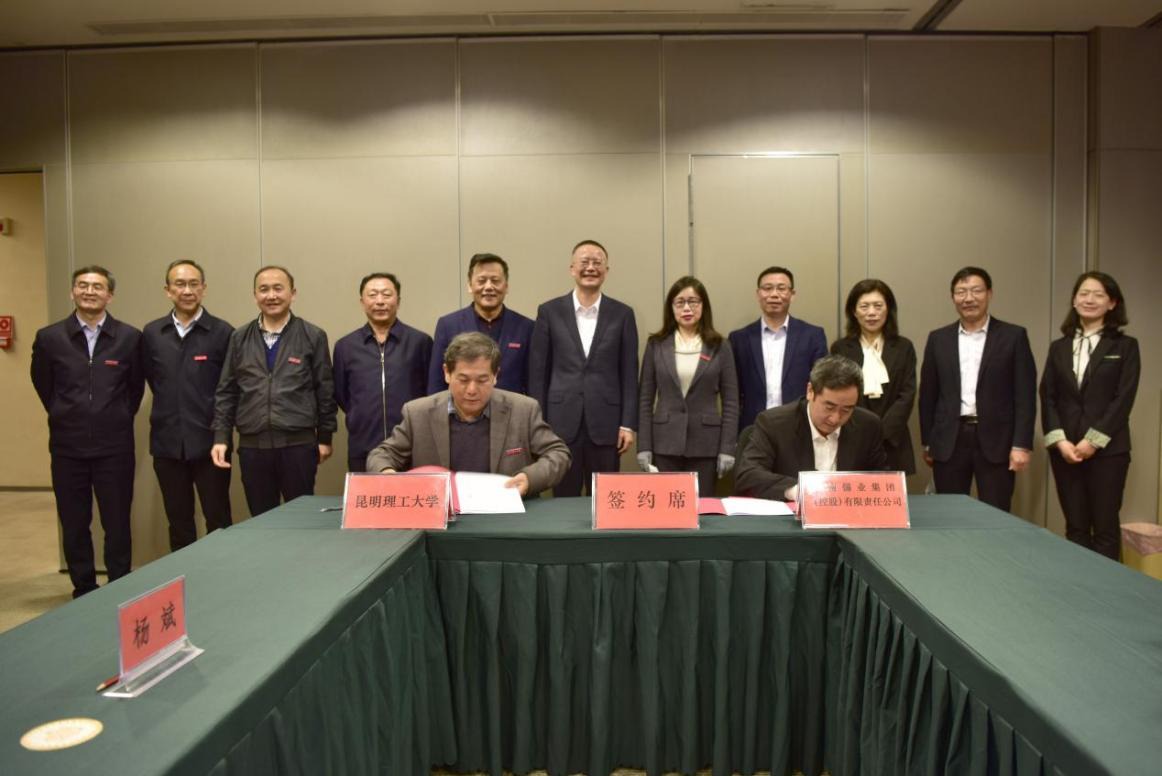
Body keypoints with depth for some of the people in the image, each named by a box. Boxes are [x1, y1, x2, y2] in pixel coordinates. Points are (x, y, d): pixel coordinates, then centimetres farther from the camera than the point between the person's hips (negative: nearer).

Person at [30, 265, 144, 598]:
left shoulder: (130, 337, -2)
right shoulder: (49, 337, 1)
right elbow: (42, 384, 14)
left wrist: (119, 419, 10)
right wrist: (66, 418, 15)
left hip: (115, 446, -1)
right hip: (68, 447, 2)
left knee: (117, 525, 5)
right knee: (74, 526, 10)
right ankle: (84, 593, 24)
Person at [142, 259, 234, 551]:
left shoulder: (222, 332, -6)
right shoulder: (152, 333, 5)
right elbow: (151, 378, 17)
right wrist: (170, 408, 12)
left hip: (209, 442, -3)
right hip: (167, 443, 3)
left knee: (218, 520, 3)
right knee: (178, 521, 13)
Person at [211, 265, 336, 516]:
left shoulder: (313, 336, 0)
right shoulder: (239, 338, 8)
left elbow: (325, 391, 2)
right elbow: (226, 392, 10)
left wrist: (325, 438, 3)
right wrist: (221, 437, 3)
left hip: (298, 444, -2)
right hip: (252, 445, 2)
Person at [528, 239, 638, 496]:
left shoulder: (622, 314, 5)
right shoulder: (549, 311, 3)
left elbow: (629, 374, 4)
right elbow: (538, 372, 3)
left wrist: (628, 424, -2)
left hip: (605, 424, 1)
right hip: (561, 423, 0)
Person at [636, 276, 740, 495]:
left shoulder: (719, 347, 2)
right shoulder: (656, 345, 4)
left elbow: (730, 402, 1)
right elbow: (645, 399, 4)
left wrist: (727, 448, -5)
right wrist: (644, 446, -3)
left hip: (705, 444, 0)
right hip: (665, 443, 0)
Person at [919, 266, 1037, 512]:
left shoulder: (1013, 336, 1)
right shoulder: (938, 339, 8)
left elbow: (1025, 395, -3)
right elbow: (928, 395, 9)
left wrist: (1021, 445, -9)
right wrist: (927, 443, 8)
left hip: (996, 441, -2)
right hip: (949, 442, 2)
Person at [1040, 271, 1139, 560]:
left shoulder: (1125, 346, 3)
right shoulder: (1058, 348, 11)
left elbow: (1123, 399, -6)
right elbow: (1047, 398, 5)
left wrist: (1093, 441, -13)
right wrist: (1059, 441, -8)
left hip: (1107, 449, -3)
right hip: (1064, 449, 3)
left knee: (1105, 527, 0)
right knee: (1075, 527, 7)